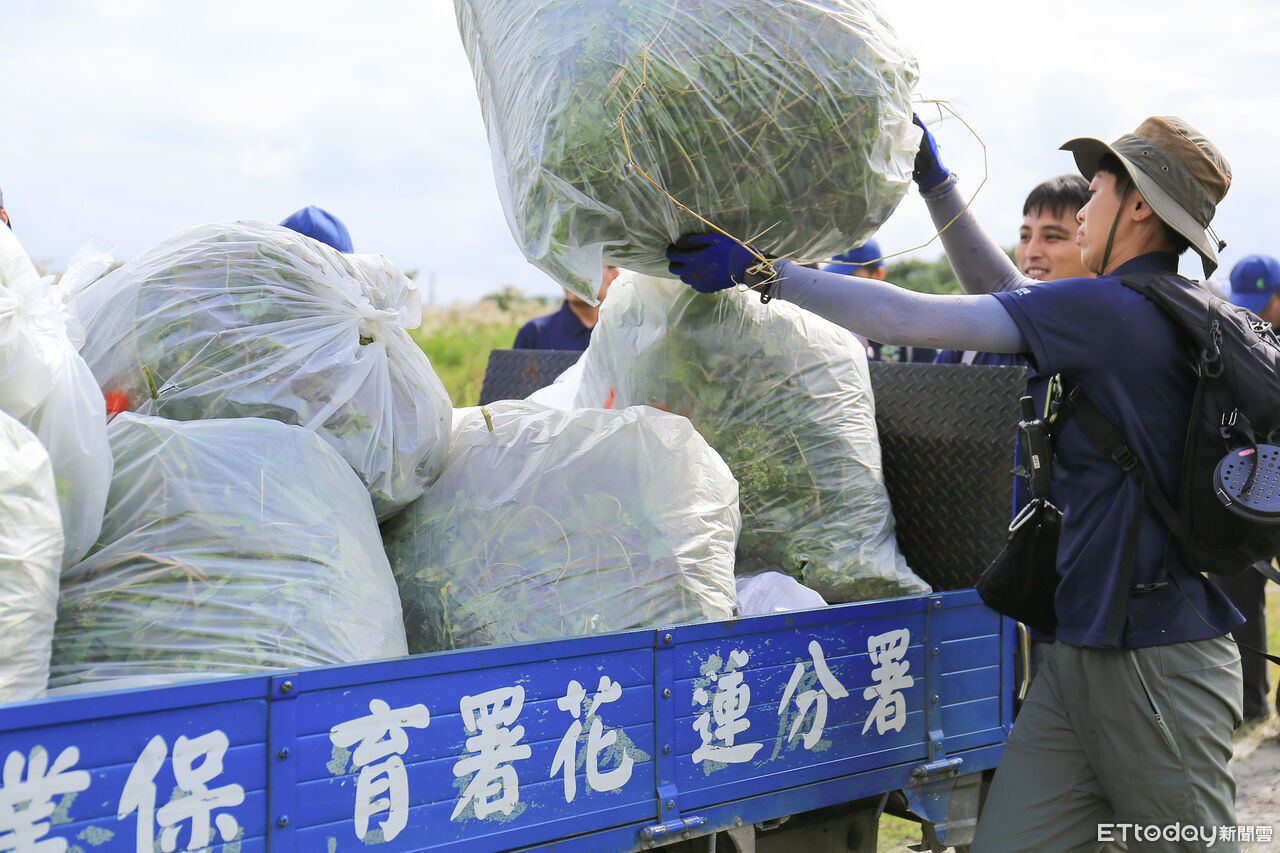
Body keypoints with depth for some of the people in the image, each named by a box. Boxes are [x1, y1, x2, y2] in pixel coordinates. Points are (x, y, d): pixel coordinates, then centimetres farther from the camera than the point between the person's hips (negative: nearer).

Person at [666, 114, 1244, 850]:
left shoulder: (1114, 310, -15)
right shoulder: (1166, 314, 13)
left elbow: (912, 321, -16)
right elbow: (1007, 294, 25)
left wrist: (762, 272, -11)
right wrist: (936, 181, 26)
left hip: (1155, 658, -9)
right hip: (1084, 651, 9)